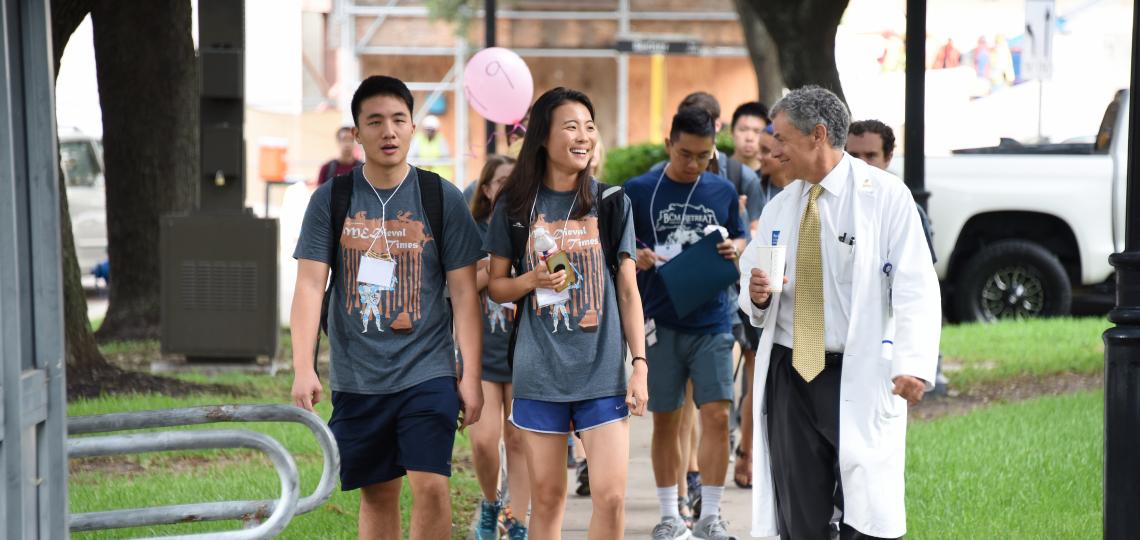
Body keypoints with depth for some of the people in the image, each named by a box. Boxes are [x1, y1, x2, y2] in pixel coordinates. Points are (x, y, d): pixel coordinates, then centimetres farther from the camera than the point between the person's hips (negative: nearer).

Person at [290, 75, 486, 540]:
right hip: (356, 379, 2)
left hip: (427, 374, -1)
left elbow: (464, 292, 1)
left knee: (430, 486, -13)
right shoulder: (330, 200, 1)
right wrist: (303, 369, -14)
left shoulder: (442, 199, 0)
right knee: (377, 494, 9)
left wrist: (471, 375, -4)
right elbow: (310, 285, -4)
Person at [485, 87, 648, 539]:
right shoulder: (515, 206, 3)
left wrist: (640, 365, -2)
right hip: (539, 371, 0)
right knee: (546, 497, 5)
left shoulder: (611, 204, 3)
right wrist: (533, 280, -13)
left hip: (603, 370, 0)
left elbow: (628, 291, 5)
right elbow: (496, 285, 9)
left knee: (611, 496, -8)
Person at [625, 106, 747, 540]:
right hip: (660, 322, -1)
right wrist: (637, 257, -18)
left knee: (717, 415, -7)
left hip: (712, 321, 1)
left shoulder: (723, 191, 6)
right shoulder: (639, 190, -1)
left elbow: (741, 239, 17)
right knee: (665, 419, 6)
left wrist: (733, 249, -5)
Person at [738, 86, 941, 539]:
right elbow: (747, 279, 25)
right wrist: (756, 295, 0)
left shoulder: (885, 195, -4)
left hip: (860, 379, -6)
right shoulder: (779, 208, 15)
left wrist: (915, 365, -25)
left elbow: (916, 287, -12)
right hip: (790, 377, 6)